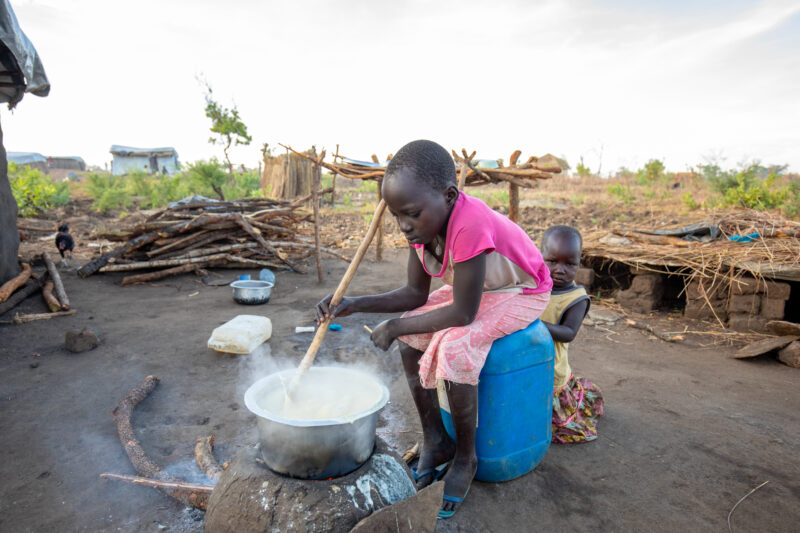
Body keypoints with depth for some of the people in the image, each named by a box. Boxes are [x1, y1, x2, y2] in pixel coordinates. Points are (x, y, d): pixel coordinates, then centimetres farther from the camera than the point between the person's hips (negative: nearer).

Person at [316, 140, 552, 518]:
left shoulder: (469, 225, -39)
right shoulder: (425, 223, -13)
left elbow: (463, 313, -32)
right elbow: (415, 294, -7)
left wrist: (396, 326, -24)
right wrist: (354, 305, -19)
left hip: (521, 295, -7)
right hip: (473, 288, 8)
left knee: (453, 345, -29)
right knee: (411, 337, -9)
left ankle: (465, 456, -4)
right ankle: (434, 440, 6)